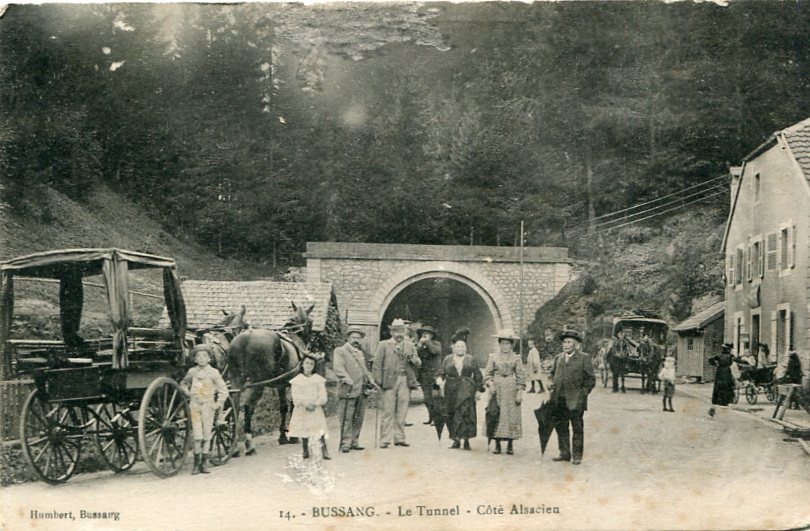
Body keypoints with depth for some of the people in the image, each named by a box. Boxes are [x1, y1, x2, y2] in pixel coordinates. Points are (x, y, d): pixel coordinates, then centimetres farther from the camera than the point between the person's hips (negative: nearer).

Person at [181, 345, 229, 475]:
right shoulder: (192, 372, 4)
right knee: (197, 436, -5)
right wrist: (187, 393, 6)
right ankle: (196, 464, 2)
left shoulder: (213, 372, -2)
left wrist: (218, 404, -7)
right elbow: (183, 384, 23)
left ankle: (203, 464, 10)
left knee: (206, 435, 3)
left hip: (208, 406, -1)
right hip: (194, 405, 1)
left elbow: (223, 391, 0)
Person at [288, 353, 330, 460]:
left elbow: (323, 398, -2)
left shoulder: (318, 379, 3)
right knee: (304, 431, 3)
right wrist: (306, 404, -16)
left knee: (320, 431, -9)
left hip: (316, 410, 0)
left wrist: (313, 403, -15)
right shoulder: (296, 381, 2)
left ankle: (324, 451, -5)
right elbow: (296, 400, -4)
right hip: (301, 412, 0)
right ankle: (305, 451, 16)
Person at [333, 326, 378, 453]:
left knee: (359, 419, 9)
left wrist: (370, 380, 16)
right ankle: (345, 444, -1)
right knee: (347, 419, -6)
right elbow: (338, 367, -15)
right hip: (348, 391, -7)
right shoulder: (340, 351, -2)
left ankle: (354, 442, 18)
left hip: (361, 391, 7)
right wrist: (347, 379, -28)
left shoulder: (361, 353, 23)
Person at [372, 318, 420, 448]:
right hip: (390, 381, -3)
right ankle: (385, 440, -1)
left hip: (405, 382, 3)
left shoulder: (410, 346, 17)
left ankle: (399, 439, 13)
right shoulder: (384, 345, 6)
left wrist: (413, 359, -7)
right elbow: (377, 364, 1)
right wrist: (378, 380, -8)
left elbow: (418, 363, 16)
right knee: (388, 412, -4)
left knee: (402, 412, 6)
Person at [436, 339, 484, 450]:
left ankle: (466, 439, -10)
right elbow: (440, 372, 6)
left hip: (467, 390, -2)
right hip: (451, 390, 2)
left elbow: (478, 376, 10)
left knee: (465, 413, -14)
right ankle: (456, 440, 9)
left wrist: (478, 390, 3)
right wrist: (439, 379, -16)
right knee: (452, 415, 1)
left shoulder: (471, 360, 9)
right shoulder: (447, 359, 12)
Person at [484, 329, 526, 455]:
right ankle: (497, 444, 5)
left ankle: (510, 445, 7)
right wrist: (491, 385, -9)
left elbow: (521, 376, 3)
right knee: (496, 416, -2)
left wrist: (520, 392, -3)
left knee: (511, 415, -1)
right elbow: (488, 373, 7)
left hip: (511, 390, 0)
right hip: (497, 389, 0)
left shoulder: (516, 358, 3)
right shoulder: (493, 357, 5)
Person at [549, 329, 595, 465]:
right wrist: (553, 387, 12)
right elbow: (553, 374, 25)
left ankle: (577, 455, 10)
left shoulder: (584, 358, -3)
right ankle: (564, 453, 19)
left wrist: (583, 393, -5)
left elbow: (590, 379, -1)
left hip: (575, 401, -5)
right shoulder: (558, 358, 12)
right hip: (559, 400, 5)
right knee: (561, 427, 9)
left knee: (577, 428, 3)